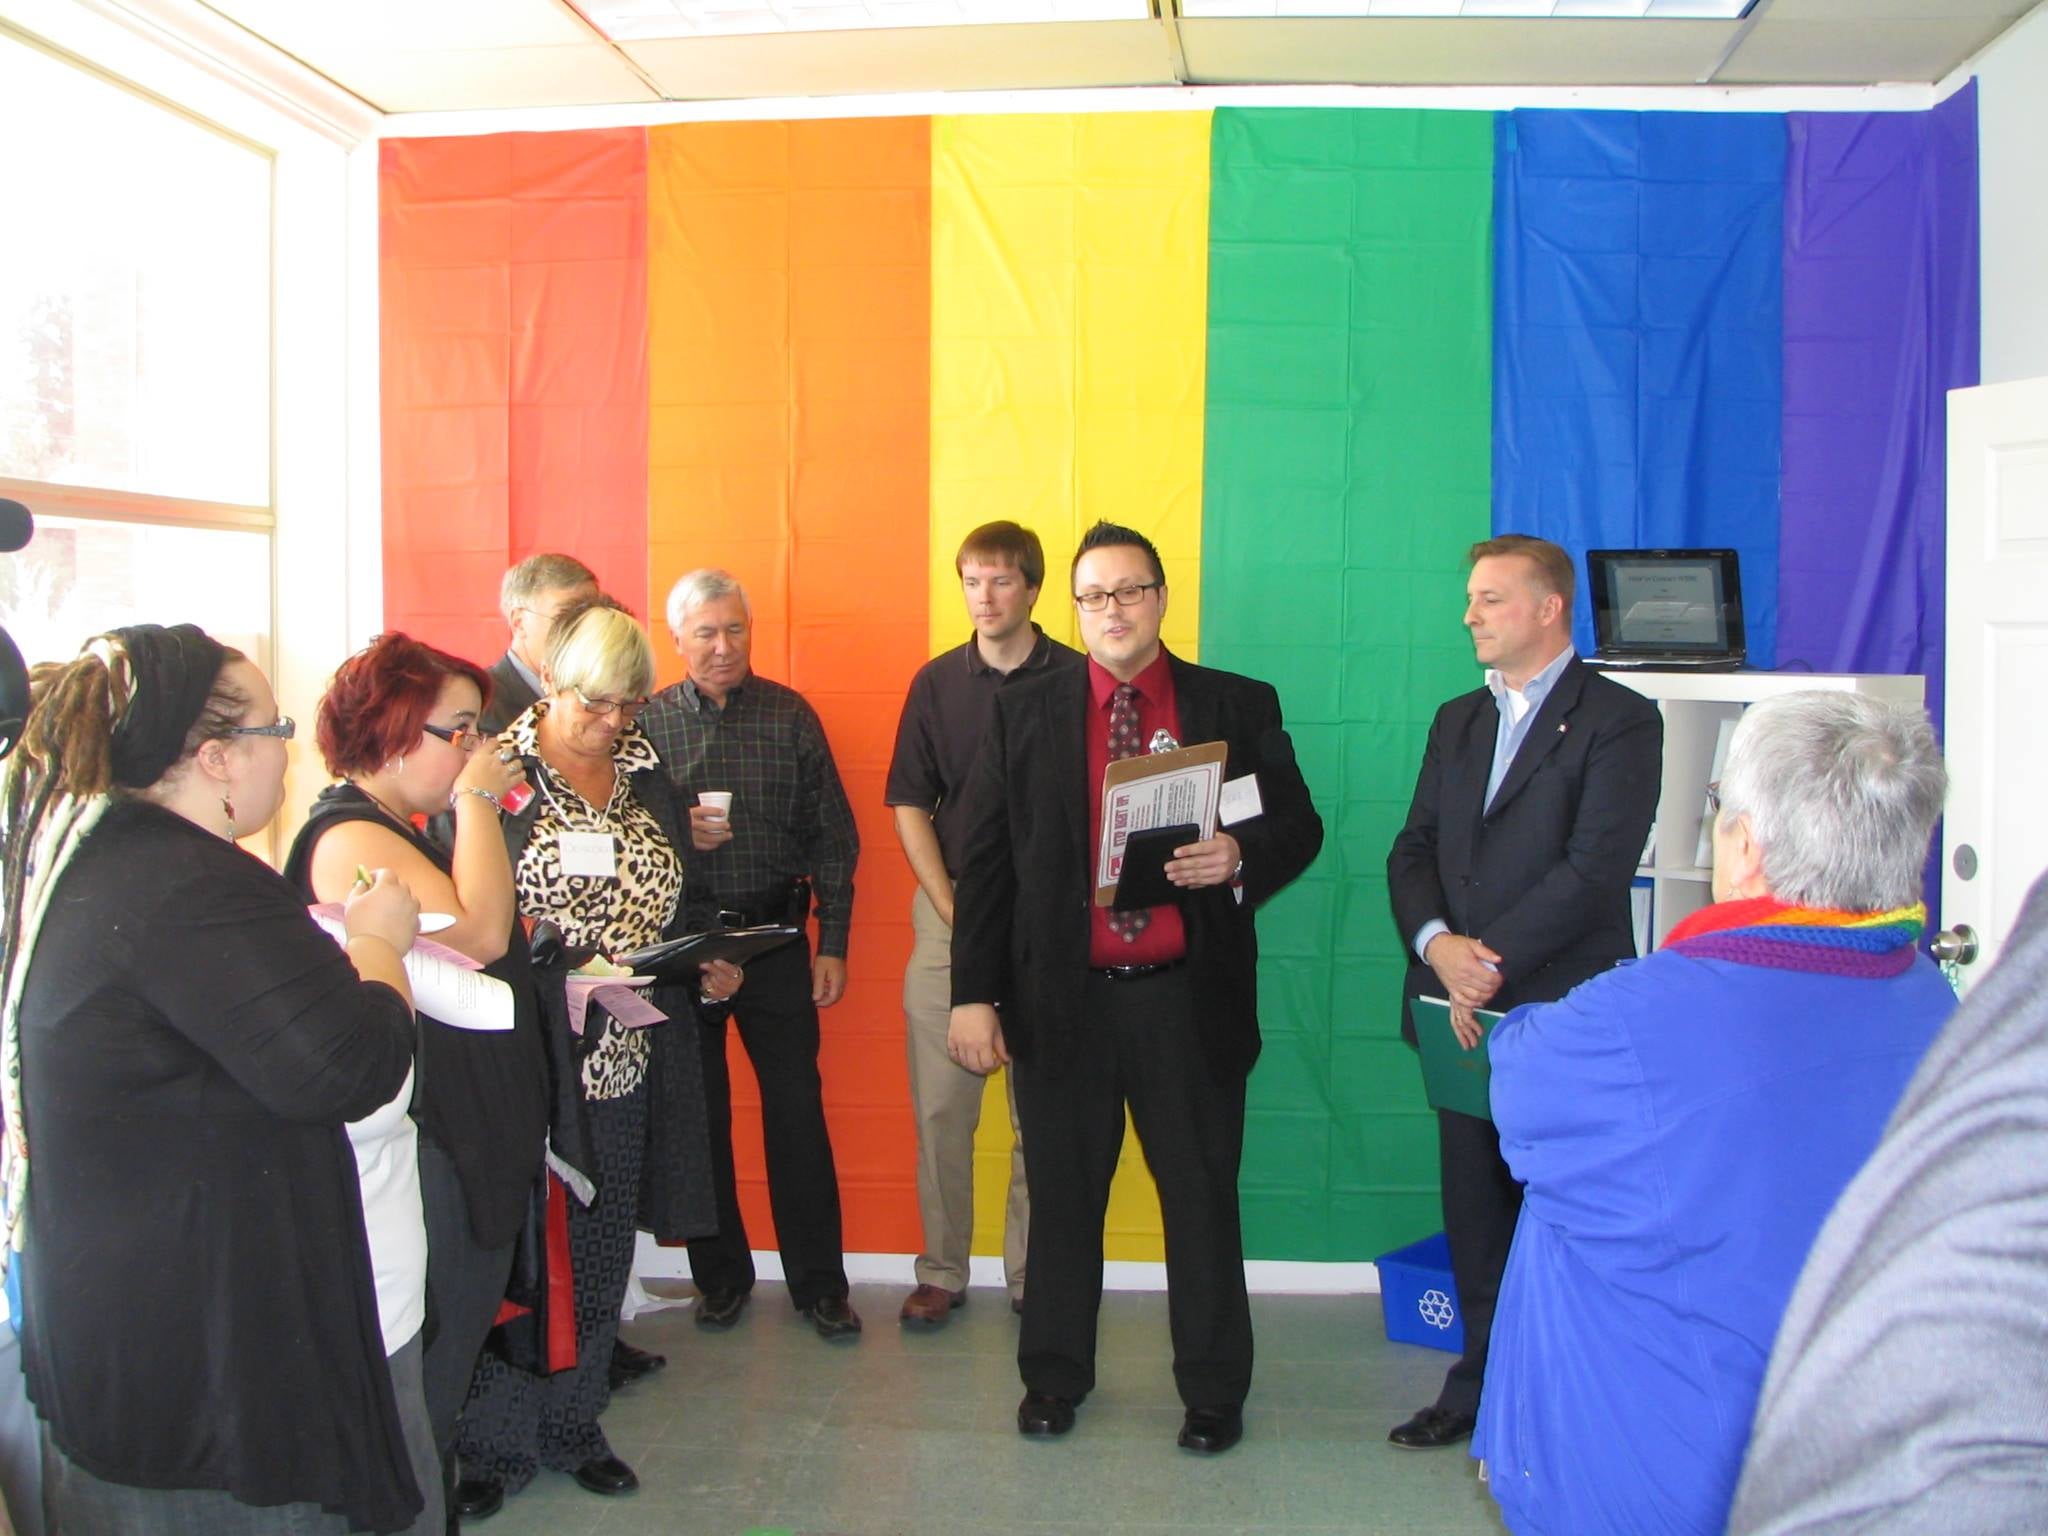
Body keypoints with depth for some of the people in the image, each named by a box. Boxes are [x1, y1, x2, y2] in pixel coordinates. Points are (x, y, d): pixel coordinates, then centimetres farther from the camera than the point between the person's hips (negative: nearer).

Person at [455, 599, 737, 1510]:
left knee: (599, 1252, 12)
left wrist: (705, 967, -3)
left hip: (624, 1059, 5)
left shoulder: (646, 773, 10)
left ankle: (574, 1421, 29)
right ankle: (493, 1439, 20)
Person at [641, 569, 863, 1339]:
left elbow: (832, 834, 3)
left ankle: (819, 1282, 14)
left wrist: (833, 942, -1)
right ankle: (720, 1274, 24)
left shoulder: (790, 715, 3)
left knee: (797, 1109, 2)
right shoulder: (647, 721, 1)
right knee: (698, 1112, 9)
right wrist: (675, 832, -16)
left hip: (775, 936, 0)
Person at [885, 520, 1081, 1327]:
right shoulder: (936, 682, 6)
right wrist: (951, 910, -4)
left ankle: (1034, 1275, 16)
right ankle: (942, 1272, 16)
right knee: (940, 1109, 3)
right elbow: (910, 806, 7)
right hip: (951, 914, 2)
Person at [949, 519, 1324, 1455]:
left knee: (1202, 1199, 9)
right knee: (1061, 1196, 13)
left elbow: (1299, 825, 5)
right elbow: (984, 859, 2)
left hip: (1190, 1000, 0)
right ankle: (1053, 1377, 30)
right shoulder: (1022, 713, 4)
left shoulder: (1239, 708, 3)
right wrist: (974, 993, -4)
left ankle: (1214, 1391, 25)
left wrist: (1242, 857, -19)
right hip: (1060, 999, 1)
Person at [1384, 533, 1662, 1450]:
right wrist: (1436, 940, -9)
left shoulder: (1619, 720, -4)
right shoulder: (1456, 721, 17)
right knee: (1473, 1203, 12)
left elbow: (1596, 866, -14)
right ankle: (1483, 1381, 24)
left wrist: (1494, 960, -17)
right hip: (1462, 1010, 6)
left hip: (1562, 1007, -6)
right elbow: (1414, 849, 11)